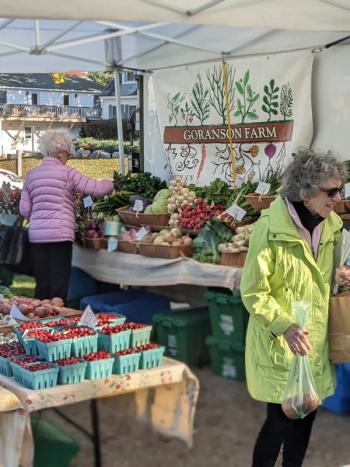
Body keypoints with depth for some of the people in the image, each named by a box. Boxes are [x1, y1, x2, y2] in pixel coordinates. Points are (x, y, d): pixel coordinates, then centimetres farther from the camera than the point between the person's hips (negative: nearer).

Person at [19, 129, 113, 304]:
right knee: (59, 285, 0)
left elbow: (24, 210, 12)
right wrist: (110, 183, 13)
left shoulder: (32, 175, 11)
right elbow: (96, 188, -6)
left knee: (41, 285, 11)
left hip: (36, 235, 5)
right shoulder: (66, 173, -5)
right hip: (60, 235, -5)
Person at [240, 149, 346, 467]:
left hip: (315, 342, 6)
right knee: (281, 420, 0)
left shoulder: (331, 226, 2)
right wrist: (284, 326, -29)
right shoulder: (270, 229, -19)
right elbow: (253, 292, -17)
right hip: (279, 344, -6)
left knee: (305, 416, 15)